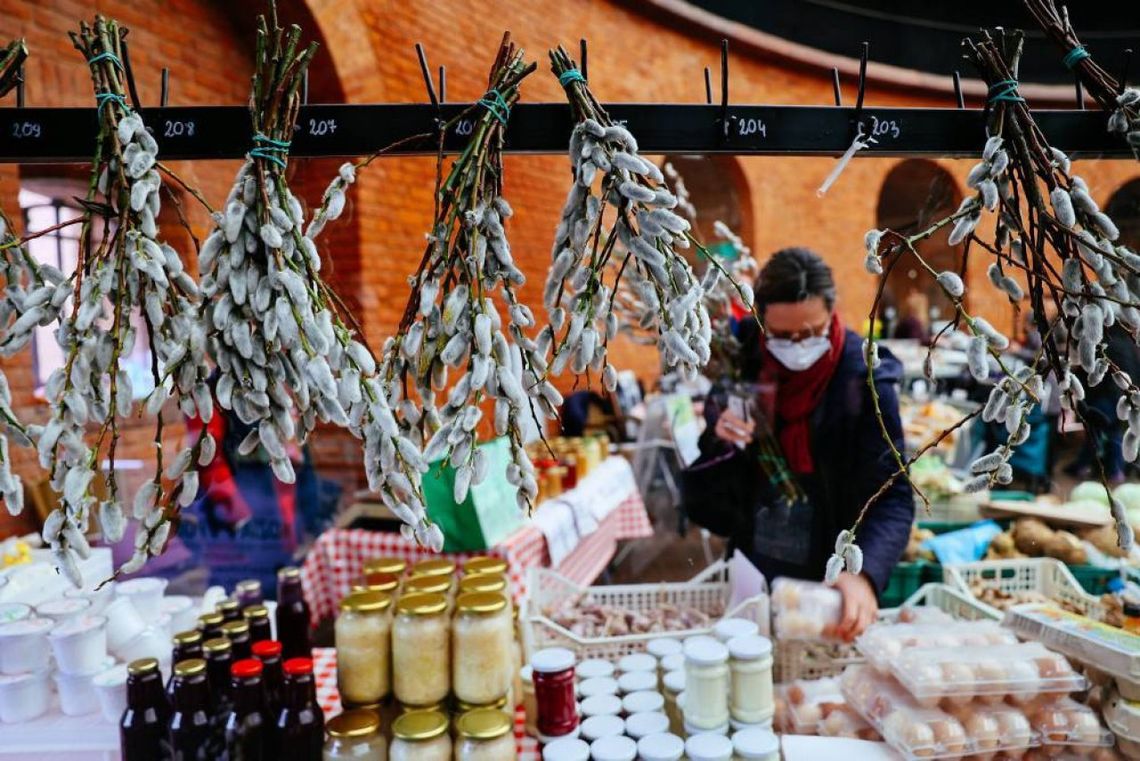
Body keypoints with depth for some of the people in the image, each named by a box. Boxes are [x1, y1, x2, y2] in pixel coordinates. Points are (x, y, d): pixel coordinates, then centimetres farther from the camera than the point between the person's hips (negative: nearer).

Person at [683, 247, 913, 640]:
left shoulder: (865, 380, -18)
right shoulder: (742, 363, -9)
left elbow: (892, 497, -22)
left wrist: (864, 573, -39)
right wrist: (720, 442, -20)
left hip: (830, 578, -3)